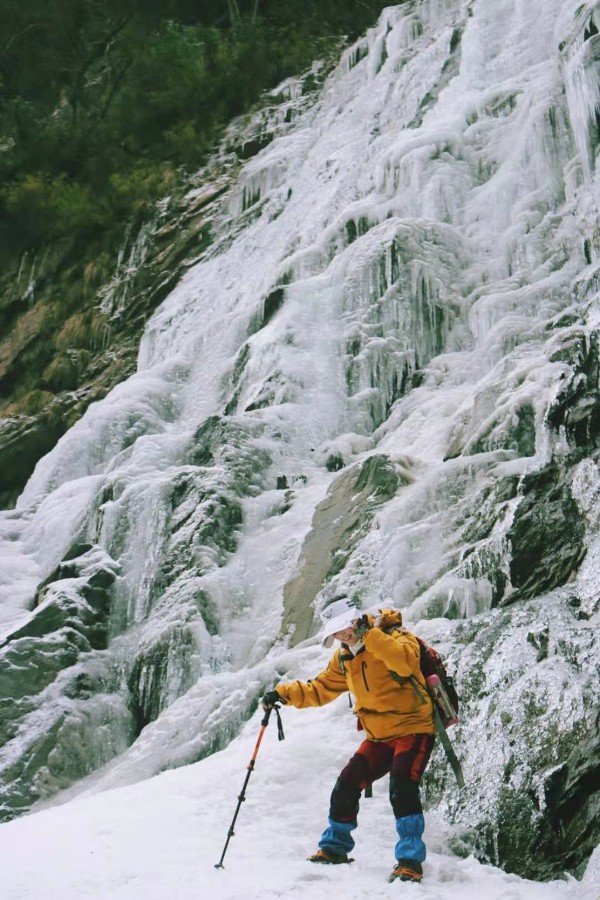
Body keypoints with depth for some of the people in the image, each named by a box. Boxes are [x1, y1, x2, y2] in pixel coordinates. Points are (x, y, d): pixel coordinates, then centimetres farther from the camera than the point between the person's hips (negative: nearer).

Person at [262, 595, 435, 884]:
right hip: (379, 736, 7)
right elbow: (319, 689, 14)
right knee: (346, 785, 3)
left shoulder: (395, 636, -14)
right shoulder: (344, 659, 8)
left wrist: (369, 634, -37)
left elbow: (405, 662, -36)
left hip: (413, 728, -7)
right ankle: (335, 847, 22)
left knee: (402, 789, -24)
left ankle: (410, 861, -16)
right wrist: (283, 693, 1)